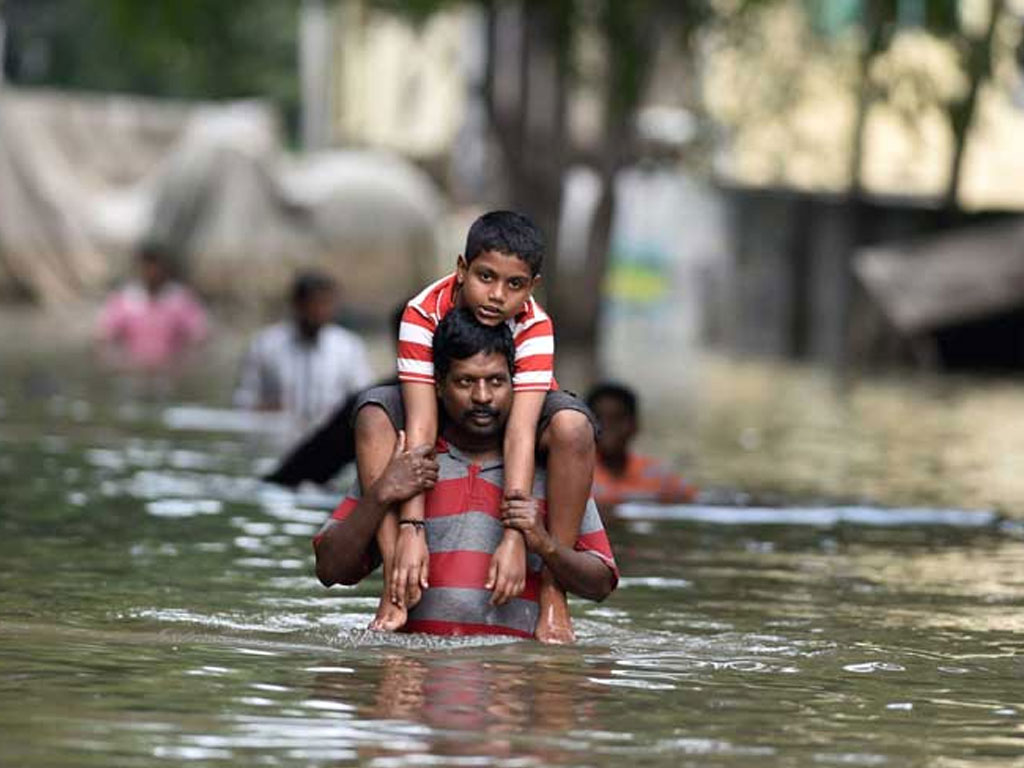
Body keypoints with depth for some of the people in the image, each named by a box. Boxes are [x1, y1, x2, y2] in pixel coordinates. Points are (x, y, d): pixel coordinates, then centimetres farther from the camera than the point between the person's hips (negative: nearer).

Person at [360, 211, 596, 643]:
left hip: (510, 415, -1)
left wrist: (514, 537, -47)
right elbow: (420, 425, -36)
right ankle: (394, 592, -33)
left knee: (572, 426, -34)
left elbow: (521, 432, -39)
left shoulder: (534, 328, -29)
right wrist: (411, 528, -44)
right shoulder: (423, 315, -30)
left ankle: (553, 593, -25)